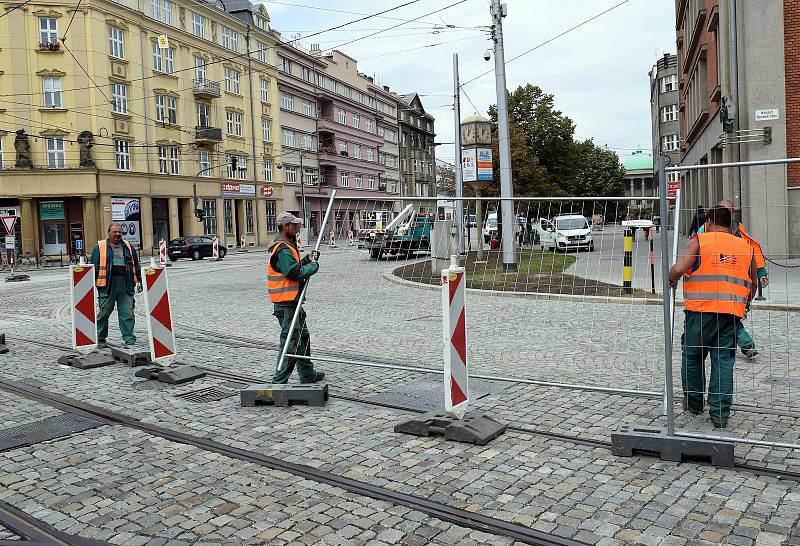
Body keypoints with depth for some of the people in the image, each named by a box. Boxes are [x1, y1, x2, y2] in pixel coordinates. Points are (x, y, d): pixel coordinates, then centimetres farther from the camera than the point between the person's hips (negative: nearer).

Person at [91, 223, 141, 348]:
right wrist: (93, 283, -2)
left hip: (126, 285, 2)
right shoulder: (100, 247, 5)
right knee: (104, 312, 5)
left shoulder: (128, 247, 14)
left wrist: (138, 281, 13)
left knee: (127, 313, 0)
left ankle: (129, 340, 3)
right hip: (107, 284, -2)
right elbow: (94, 266, 3)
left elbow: (136, 265, 19)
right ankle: (101, 339, 18)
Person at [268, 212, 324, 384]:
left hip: (293, 302, 11)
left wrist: (308, 259, 5)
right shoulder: (282, 250, -19)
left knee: (303, 337, 21)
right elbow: (296, 273, -24)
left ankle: (308, 374, 34)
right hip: (286, 304, -11)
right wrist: (314, 265, -11)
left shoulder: (288, 245, 15)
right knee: (290, 343, -6)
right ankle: (279, 381, 2)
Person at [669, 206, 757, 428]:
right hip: (731, 313, 4)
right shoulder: (746, 247, 14)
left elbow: (679, 268, -14)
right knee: (724, 361, 7)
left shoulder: (700, 240, 0)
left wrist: (672, 280, 7)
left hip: (700, 310, -3)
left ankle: (693, 403, 25)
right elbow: (752, 285, 19)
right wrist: (744, 304, 34)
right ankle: (720, 413, 8)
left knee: (692, 356, 13)